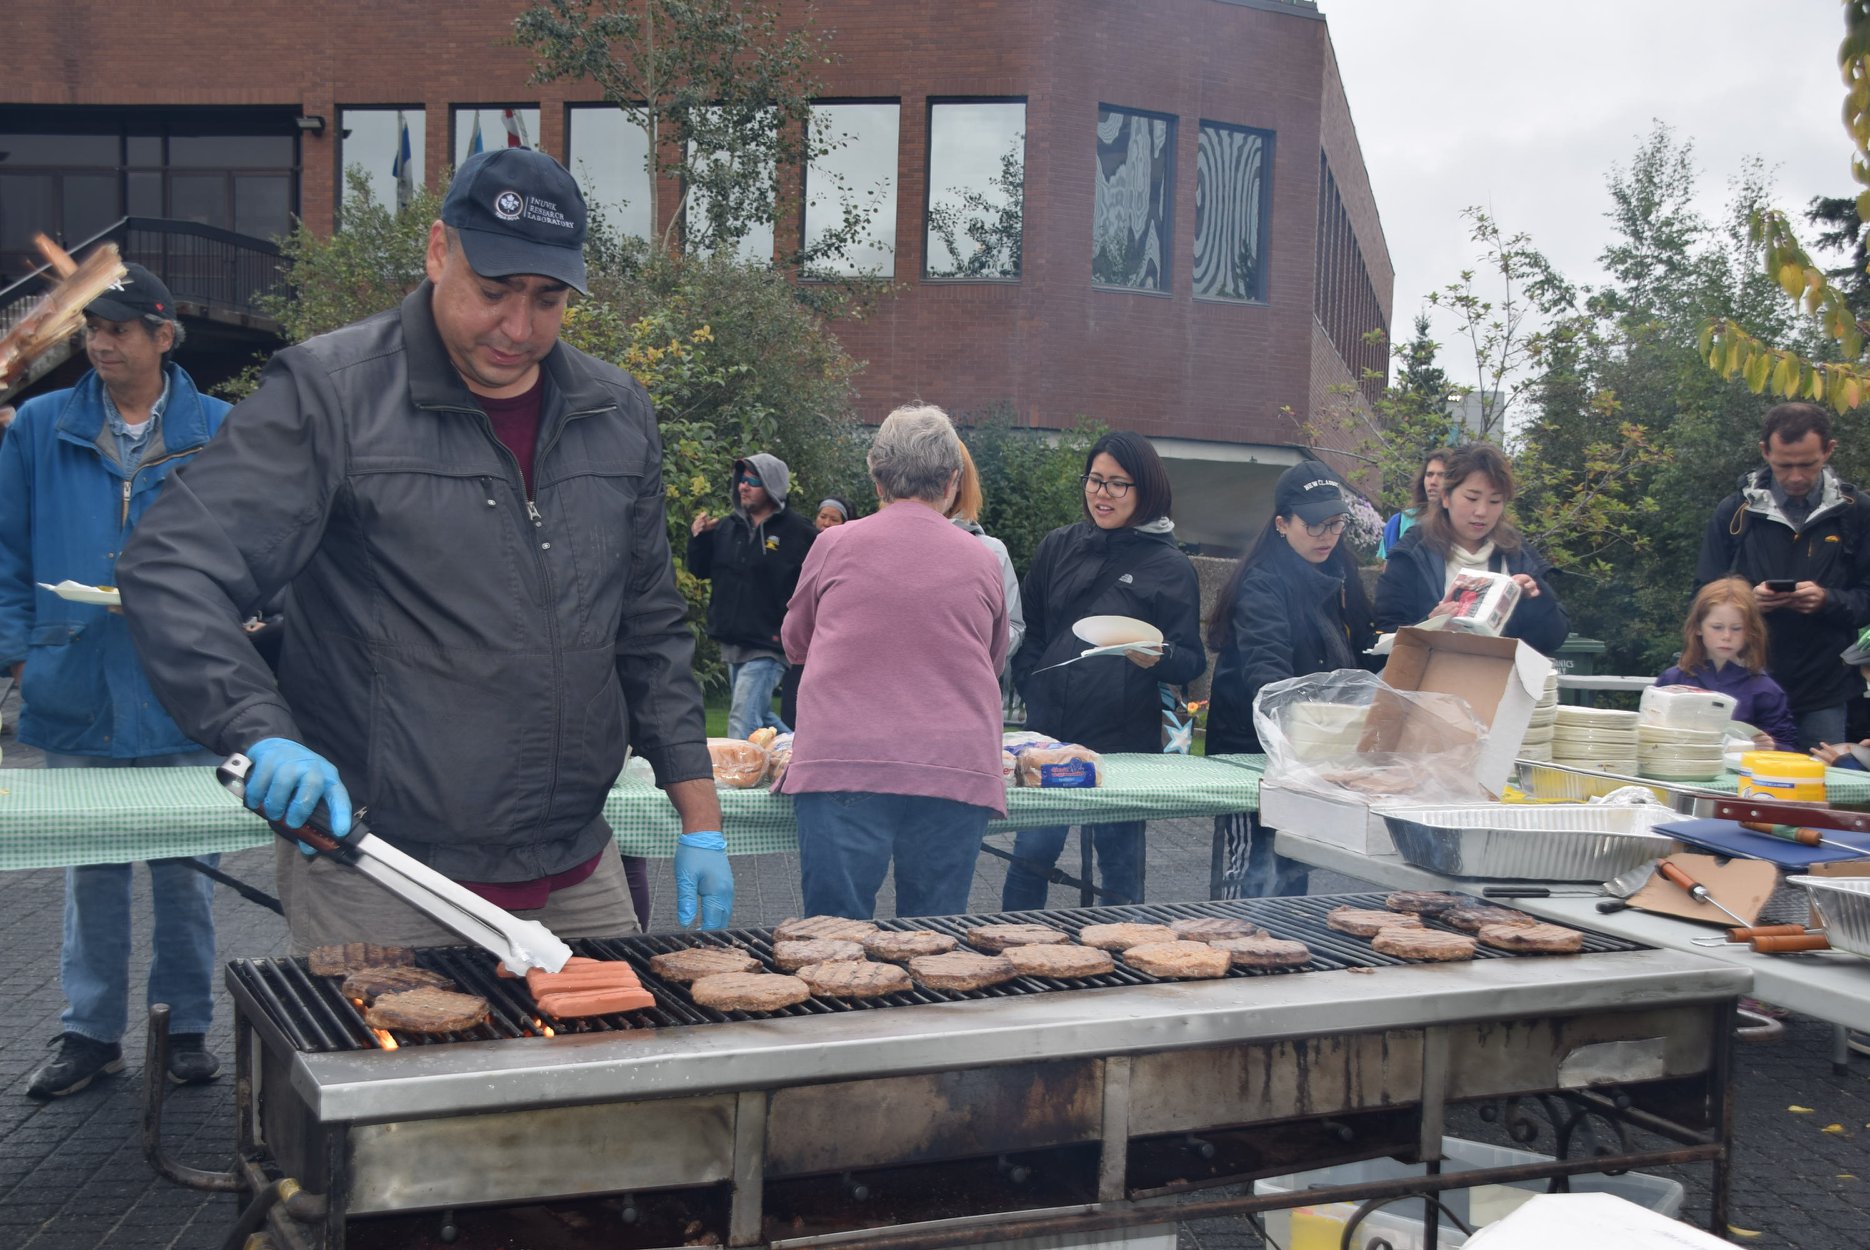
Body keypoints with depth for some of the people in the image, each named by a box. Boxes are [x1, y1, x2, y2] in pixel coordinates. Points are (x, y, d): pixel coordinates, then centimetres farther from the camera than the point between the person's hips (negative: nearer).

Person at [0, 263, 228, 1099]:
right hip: (76, 696, 2)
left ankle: (186, 1026, 22)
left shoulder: (217, 432, 0)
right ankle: (91, 1032, 23)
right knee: (90, 875, 11)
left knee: (183, 873, 8)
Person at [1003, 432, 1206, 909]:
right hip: (1050, 729, 3)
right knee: (1031, 852, 5)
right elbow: (1026, 627, 17)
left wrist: (1156, 658, -23)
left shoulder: (1169, 566, -1)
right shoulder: (1059, 546, 9)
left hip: (1124, 739, -3)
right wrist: (1032, 684, 3)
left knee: (1119, 864, 6)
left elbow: (1191, 661, -2)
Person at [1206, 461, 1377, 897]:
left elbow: (1360, 657, 20)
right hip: (1255, 748, -8)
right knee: (1264, 881, -7)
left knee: (1295, 876, 13)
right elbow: (1264, 668, -30)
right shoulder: (1262, 583, -15)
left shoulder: (1339, 576, 11)